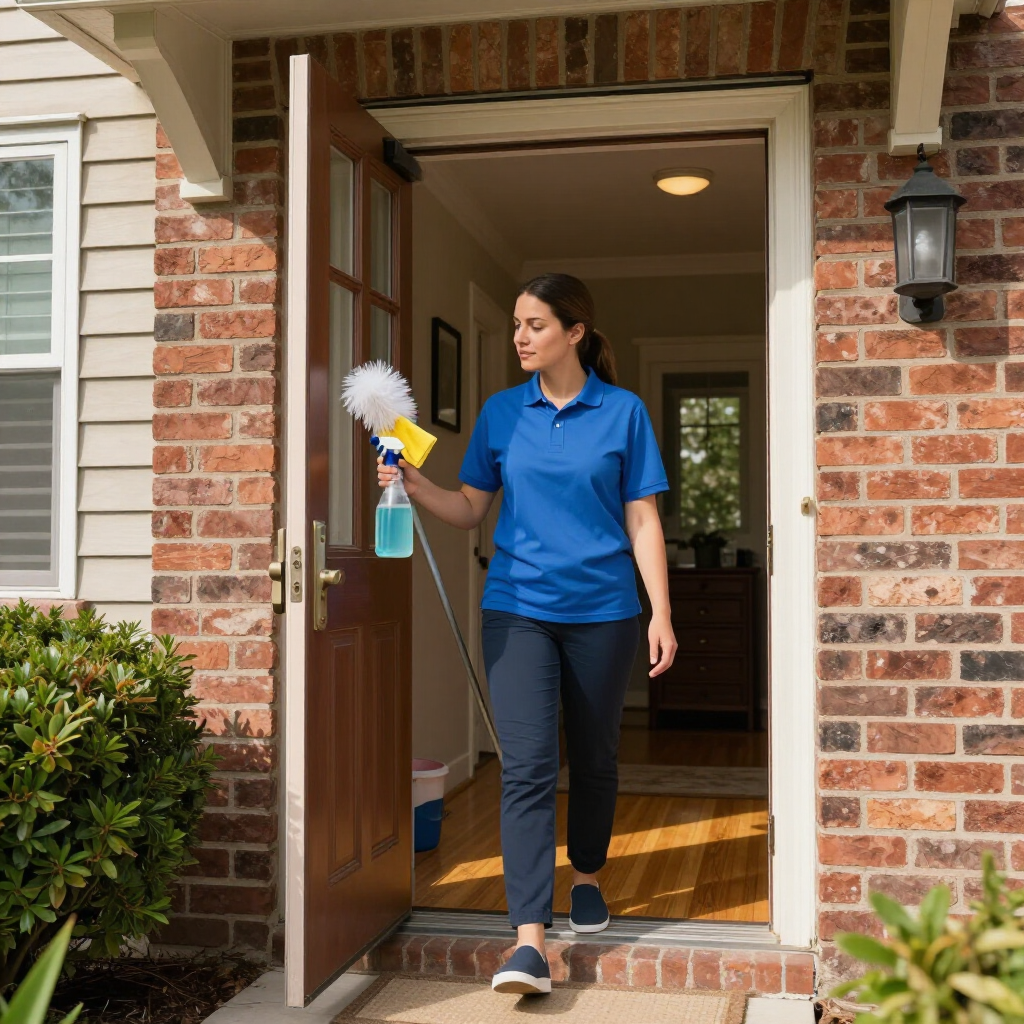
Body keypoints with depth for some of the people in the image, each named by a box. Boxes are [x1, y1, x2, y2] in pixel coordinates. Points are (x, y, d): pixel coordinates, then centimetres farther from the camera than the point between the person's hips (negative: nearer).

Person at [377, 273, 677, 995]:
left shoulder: (623, 412, 0)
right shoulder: (501, 412, 6)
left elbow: (642, 520, 0)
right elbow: (470, 510, 9)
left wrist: (661, 615, -6)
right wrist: (416, 485, -9)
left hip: (601, 609, 0)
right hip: (518, 607, 1)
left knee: (594, 757, 14)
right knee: (526, 766, -8)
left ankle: (587, 877, 39)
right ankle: (531, 942, -10)